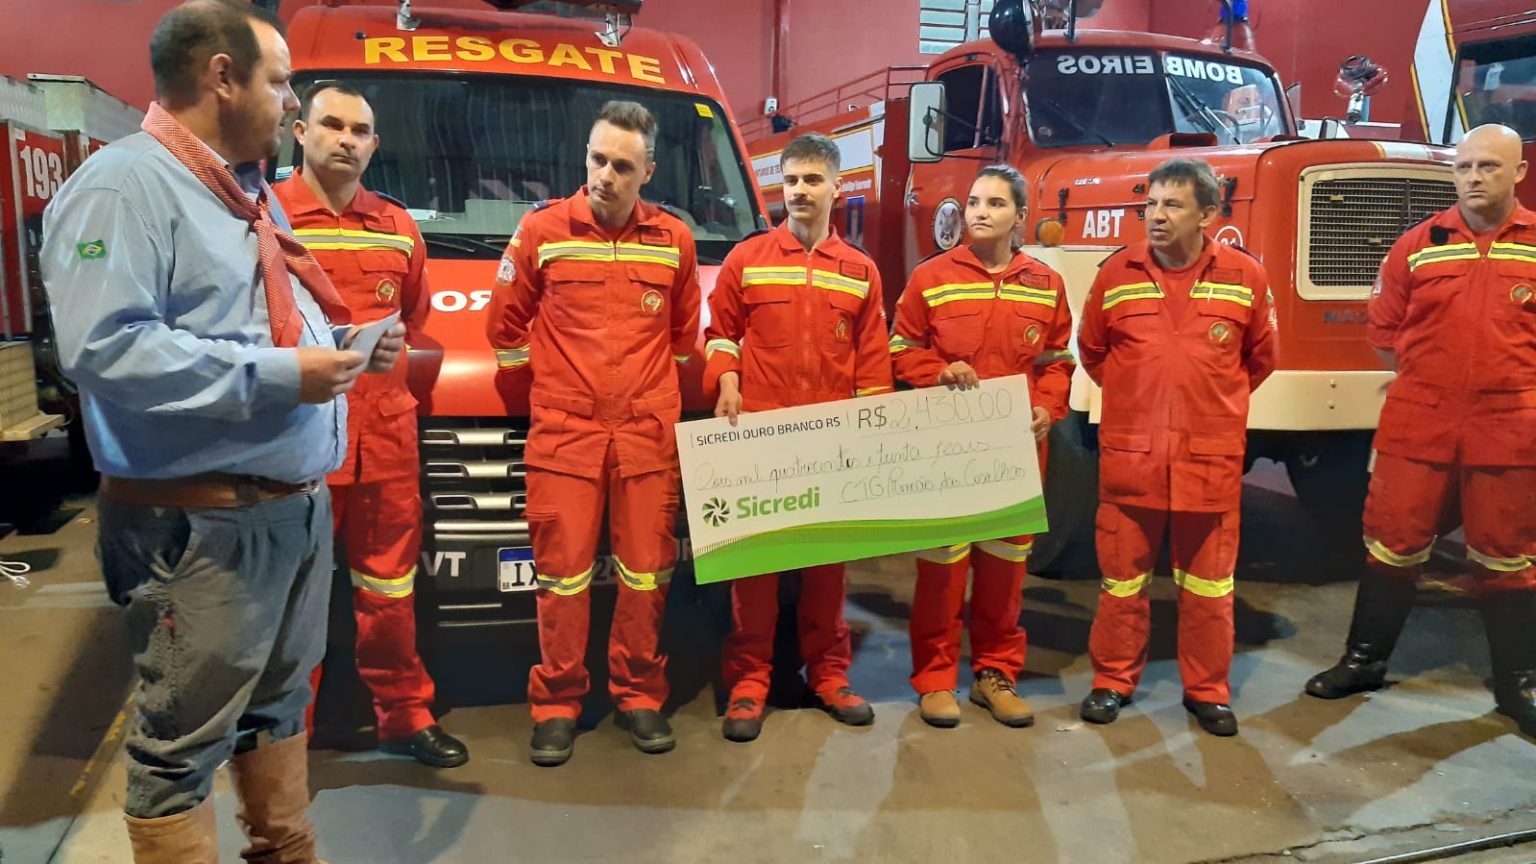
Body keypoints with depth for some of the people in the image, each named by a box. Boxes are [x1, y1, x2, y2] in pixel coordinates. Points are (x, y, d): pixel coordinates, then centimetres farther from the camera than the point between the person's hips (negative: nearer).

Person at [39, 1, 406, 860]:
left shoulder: (252, 192, 18)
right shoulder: (124, 185, -13)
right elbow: (101, 347, -25)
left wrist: (347, 346, 7)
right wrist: (275, 374, -23)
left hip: (299, 502, 10)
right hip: (204, 521, -9)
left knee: (281, 703, 21)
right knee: (185, 741, 2)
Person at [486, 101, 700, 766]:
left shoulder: (674, 241, 6)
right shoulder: (542, 231, 1)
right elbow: (505, 325, 10)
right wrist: (546, 379, 12)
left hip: (648, 436, 2)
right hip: (563, 433, -1)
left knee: (646, 573, 6)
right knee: (563, 575, 2)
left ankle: (639, 694, 21)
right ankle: (556, 704, 15)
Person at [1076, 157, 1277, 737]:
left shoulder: (1245, 277, 0)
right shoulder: (1117, 274, 0)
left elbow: (1260, 358, 13)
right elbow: (1091, 351, 14)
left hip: (1212, 456, 0)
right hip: (1129, 452, 0)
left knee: (1209, 580, 9)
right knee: (1122, 574, 9)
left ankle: (1207, 691, 24)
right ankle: (1113, 680, 24)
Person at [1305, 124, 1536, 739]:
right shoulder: (1416, 246, 3)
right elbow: (1385, 332, 9)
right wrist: (1432, 382, 7)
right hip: (1417, 425, 1)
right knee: (1392, 545, 7)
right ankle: (1365, 659, 22)